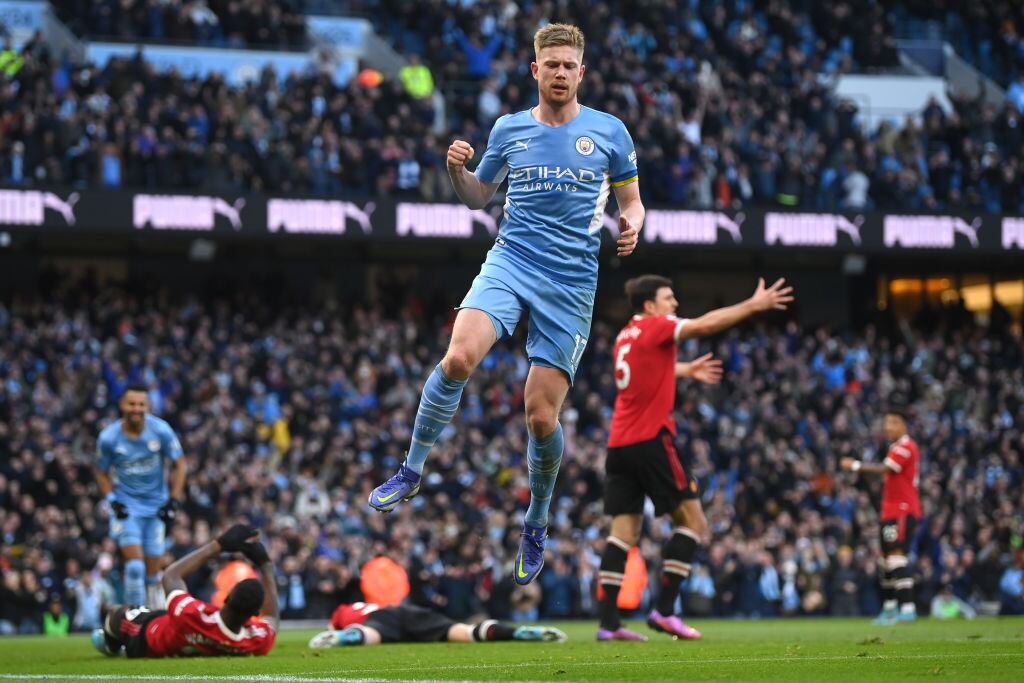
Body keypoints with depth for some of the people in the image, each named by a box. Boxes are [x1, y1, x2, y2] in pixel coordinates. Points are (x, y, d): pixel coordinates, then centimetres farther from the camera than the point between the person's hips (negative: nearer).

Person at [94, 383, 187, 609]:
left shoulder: (160, 430, -13)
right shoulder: (108, 438, -13)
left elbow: (179, 465, -1)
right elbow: (101, 472, 4)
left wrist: (173, 501, -7)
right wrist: (112, 500, -11)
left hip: (156, 505, 1)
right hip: (126, 505, -1)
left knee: (154, 572, 5)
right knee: (134, 564, -18)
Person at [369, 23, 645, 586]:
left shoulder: (609, 132, 5)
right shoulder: (509, 129, 9)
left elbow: (630, 202, 15)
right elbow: (477, 196, 20)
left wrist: (630, 224, -8)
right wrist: (456, 169, -2)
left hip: (572, 281, -1)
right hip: (510, 260, 1)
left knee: (542, 417, -3)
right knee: (459, 357, -28)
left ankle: (536, 525, 21)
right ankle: (412, 470, -11)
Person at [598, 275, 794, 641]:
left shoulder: (626, 336, 19)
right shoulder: (655, 327, -5)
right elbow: (704, 325, -18)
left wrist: (686, 370, 50)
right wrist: (754, 305, -13)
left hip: (618, 444, 8)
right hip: (650, 440, -8)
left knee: (624, 532, 4)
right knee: (692, 522, -1)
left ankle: (609, 623, -3)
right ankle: (664, 609, -9)